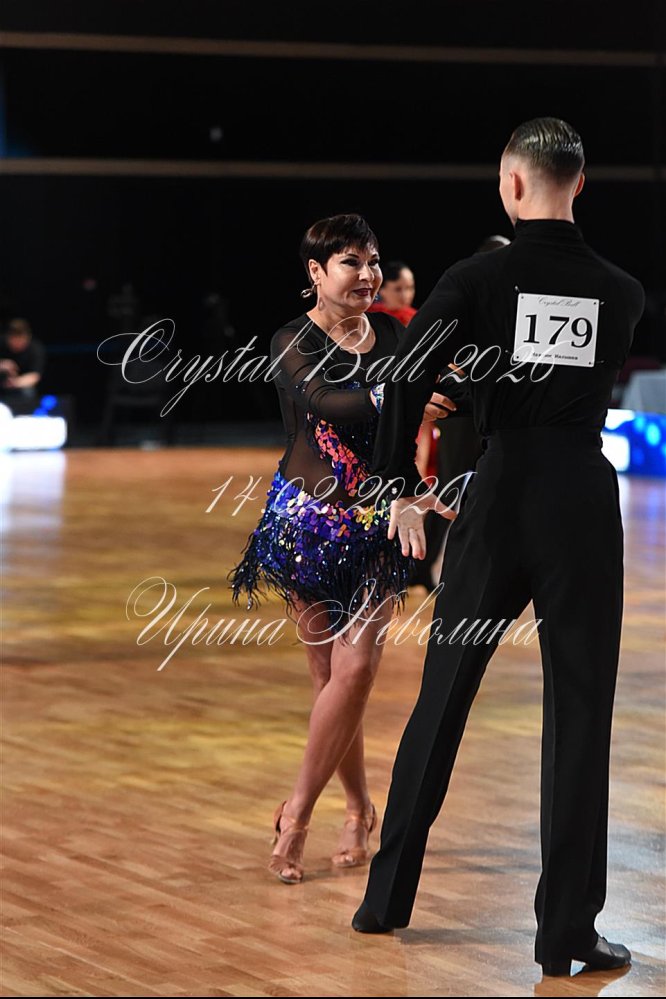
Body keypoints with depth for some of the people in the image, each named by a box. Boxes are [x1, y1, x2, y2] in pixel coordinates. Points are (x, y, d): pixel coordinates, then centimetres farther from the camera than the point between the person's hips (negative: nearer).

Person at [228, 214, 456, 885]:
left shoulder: (391, 335, 7)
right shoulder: (293, 342, -6)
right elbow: (322, 400, -26)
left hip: (376, 525, 3)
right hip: (309, 520, -3)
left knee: (356, 668, -11)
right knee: (333, 672, 1)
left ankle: (297, 811, -4)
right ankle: (358, 809, 19)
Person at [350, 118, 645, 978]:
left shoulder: (478, 278, -6)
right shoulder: (621, 291, 0)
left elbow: (406, 381, -14)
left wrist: (399, 487, -2)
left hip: (500, 492, 0)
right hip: (586, 497, 0)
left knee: (442, 697, 12)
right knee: (579, 711, 3)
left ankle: (387, 898, 17)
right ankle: (566, 930, 0)